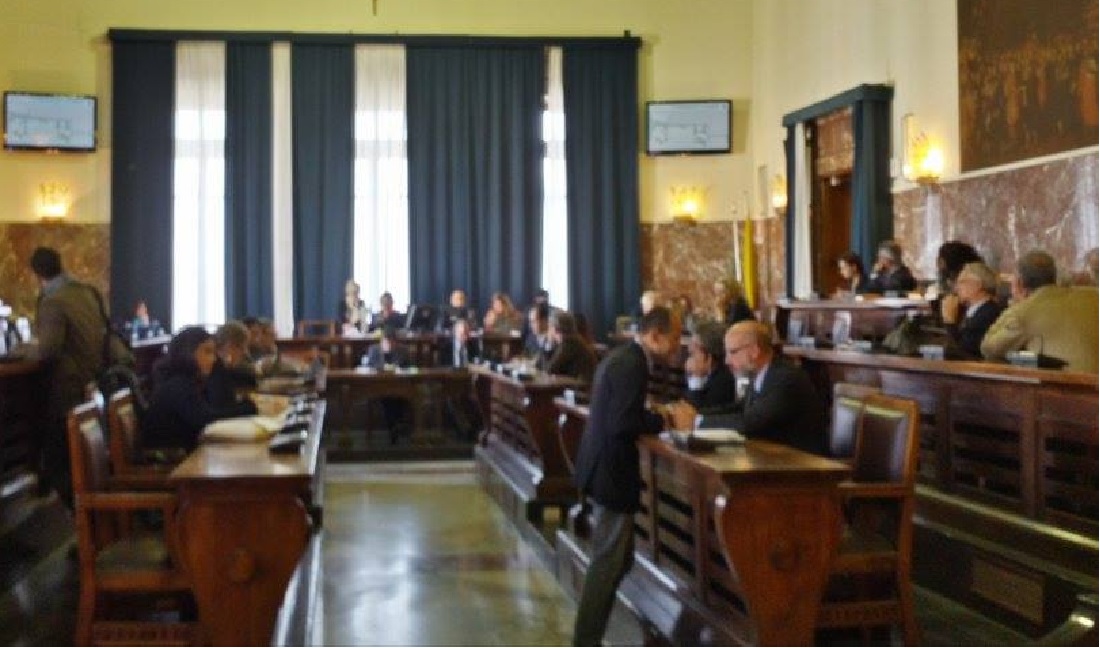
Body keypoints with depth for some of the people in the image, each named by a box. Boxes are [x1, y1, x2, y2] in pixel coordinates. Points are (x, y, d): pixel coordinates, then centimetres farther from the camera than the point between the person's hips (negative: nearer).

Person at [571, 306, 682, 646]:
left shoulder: (624, 356, 12)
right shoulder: (632, 364, -20)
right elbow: (622, 424, -28)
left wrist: (659, 416, 6)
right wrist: (667, 420, -18)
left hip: (604, 466, 11)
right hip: (612, 470, -11)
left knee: (616, 558, 17)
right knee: (609, 562, -2)